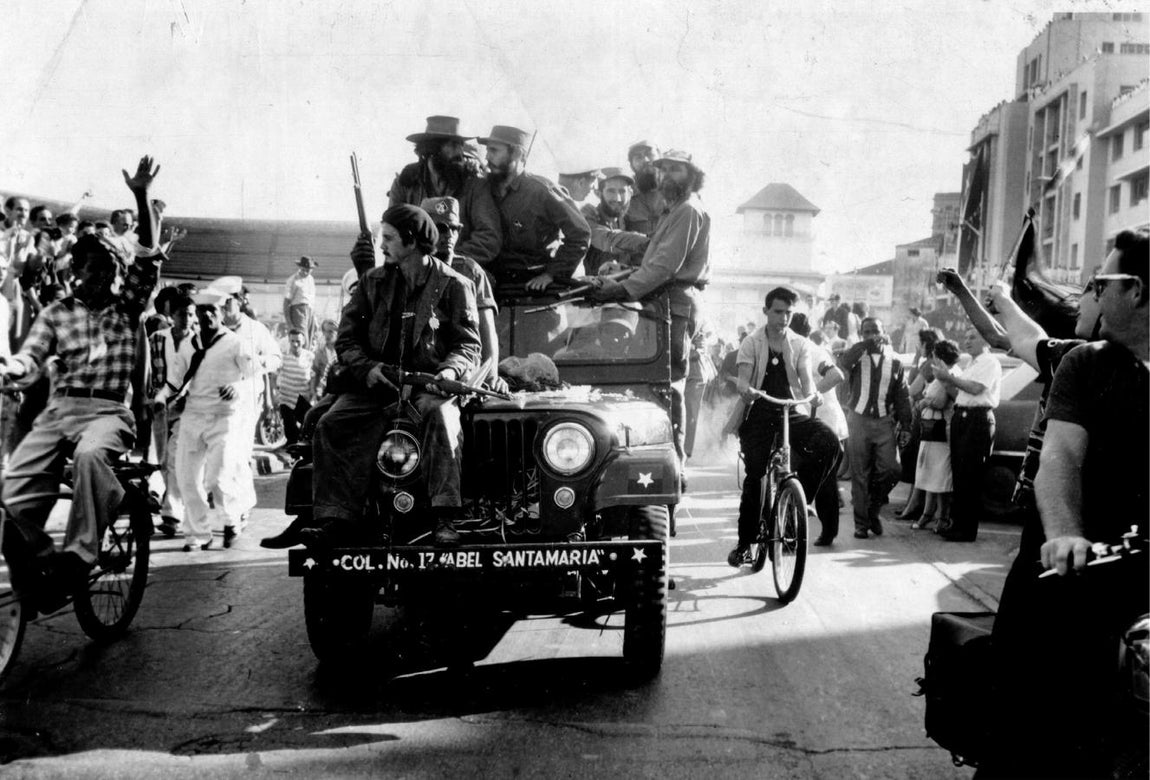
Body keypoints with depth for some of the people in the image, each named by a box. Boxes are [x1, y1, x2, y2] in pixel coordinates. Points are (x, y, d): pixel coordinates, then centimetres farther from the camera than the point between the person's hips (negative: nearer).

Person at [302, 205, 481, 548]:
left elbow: (469, 344, 0)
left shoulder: (453, 285, 2)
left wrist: (450, 370, -22)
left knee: (441, 416, -36)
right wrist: (366, 367, -9)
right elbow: (347, 336, 11)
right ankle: (336, 518, -23)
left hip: (429, 381, -4)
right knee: (331, 424, -20)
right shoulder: (374, 281, 12)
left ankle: (445, 519, -39)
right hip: (376, 380, 4)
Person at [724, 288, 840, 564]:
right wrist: (747, 390, -31)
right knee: (754, 476, -9)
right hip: (758, 415, -2)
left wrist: (812, 394, -25)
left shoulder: (800, 345, 11)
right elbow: (743, 380, -6)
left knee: (829, 443, -25)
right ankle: (745, 544, 3)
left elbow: (806, 378, -1)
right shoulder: (751, 343, 5)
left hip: (792, 413, 2)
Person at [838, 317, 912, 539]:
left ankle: (873, 508, 16)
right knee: (859, 476, 1)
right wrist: (865, 343, -19)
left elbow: (902, 397, 10)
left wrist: (905, 426, 5)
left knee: (890, 469, -8)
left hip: (885, 422, 2)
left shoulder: (894, 361, 9)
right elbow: (843, 363, -23)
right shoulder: (857, 356, 3)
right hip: (859, 420, -2)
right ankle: (861, 523, 9)